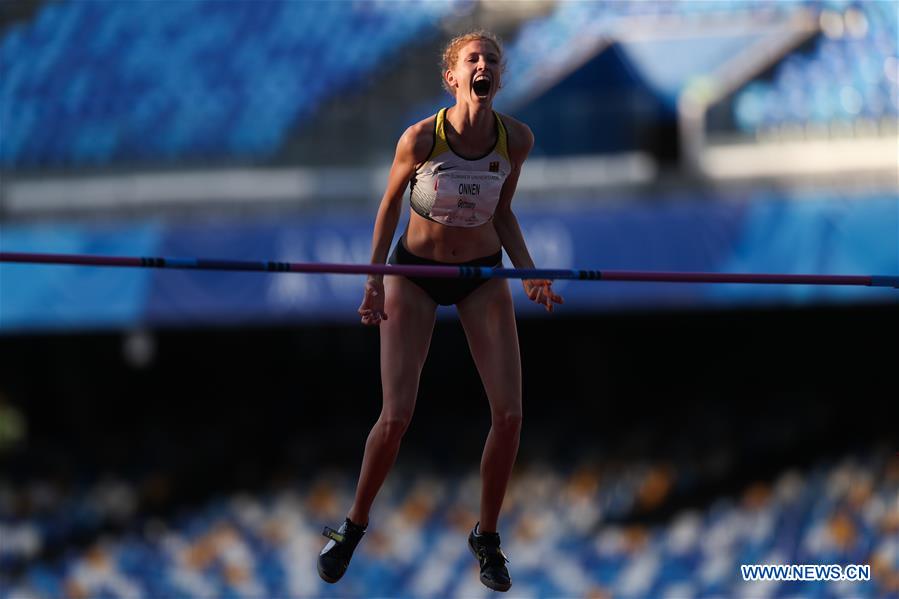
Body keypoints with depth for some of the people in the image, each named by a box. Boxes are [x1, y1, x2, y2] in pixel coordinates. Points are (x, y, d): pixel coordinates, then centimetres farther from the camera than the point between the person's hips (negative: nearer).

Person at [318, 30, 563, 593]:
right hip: (415, 272, -3)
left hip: (483, 276, 3)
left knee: (509, 413, -8)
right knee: (396, 417, -9)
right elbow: (390, 204, -5)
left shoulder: (516, 139, -12)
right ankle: (354, 526, 15)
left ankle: (487, 537, 13)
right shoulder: (421, 138, -21)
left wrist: (529, 272, -8)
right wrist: (375, 280, -6)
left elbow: (502, 212, 3)